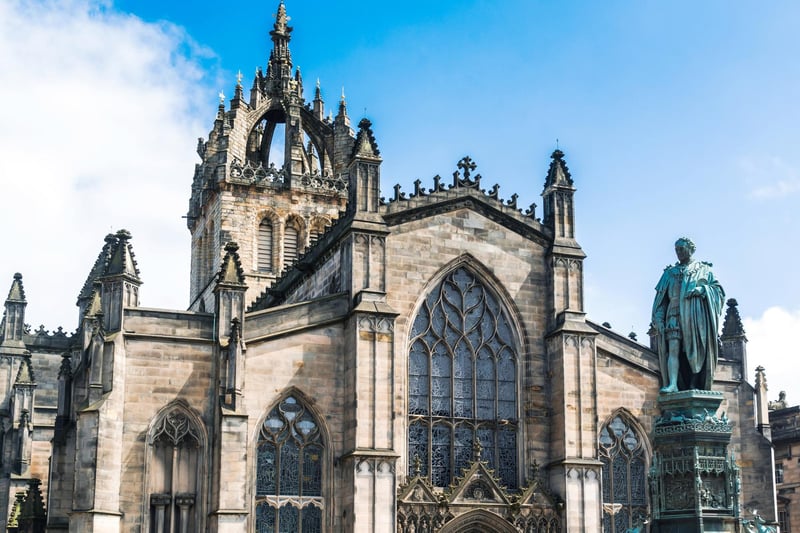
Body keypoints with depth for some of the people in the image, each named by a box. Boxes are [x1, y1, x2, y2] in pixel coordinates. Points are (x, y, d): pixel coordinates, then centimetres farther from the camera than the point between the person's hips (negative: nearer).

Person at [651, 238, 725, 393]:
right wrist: (658, 318, 2)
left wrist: (702, 289, -14)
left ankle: (694, 386, -4)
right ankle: (673, 384, -24)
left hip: (695, 314, -2)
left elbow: (718, 289, 6)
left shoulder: (703, 269, 16)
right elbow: (661, 298, 15)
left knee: (695, 351, -6)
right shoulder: (670, 273, 22)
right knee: (673, 349, -14)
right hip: (674, 314, 2)